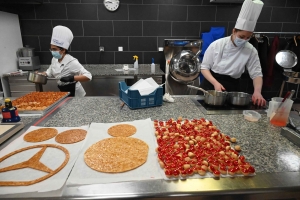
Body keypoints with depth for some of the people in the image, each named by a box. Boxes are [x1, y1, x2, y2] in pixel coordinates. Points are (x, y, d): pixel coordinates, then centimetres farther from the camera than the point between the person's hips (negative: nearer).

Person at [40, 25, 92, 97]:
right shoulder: (54, 59, -1)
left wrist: (72, 78, -39)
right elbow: (49, 72, 17)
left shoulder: (72, 62, -24)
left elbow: (88, 76, -30)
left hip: (74, 93, -7)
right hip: (63, 92, 8)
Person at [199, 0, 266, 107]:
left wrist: (257, 91, -23)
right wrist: (215, 83, -22)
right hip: (211, 85, -1)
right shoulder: (217, 45, -12)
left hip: (231, 88, 2)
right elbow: (204, 67, -8)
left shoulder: (251, 51, -7)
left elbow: (256, 73, -5)